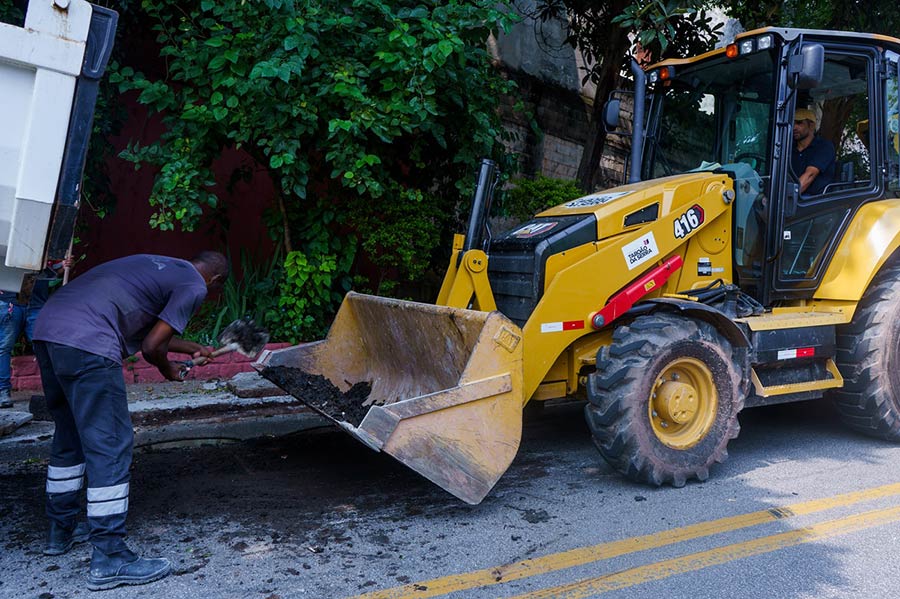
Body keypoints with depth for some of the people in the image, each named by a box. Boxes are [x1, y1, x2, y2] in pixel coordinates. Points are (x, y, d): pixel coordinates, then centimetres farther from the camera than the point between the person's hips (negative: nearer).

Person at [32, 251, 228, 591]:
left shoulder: (157, 265, 27)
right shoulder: (194, 287, 2)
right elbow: (151, 346, -3)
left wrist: (191, 348, 51)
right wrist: (170, 371, 18)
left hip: (47, 328, 10)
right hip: (87, 344, -10)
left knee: (70, 436, 22)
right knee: (110, 445, -4)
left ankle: (61, 530, 36)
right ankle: (109, 559, 0)